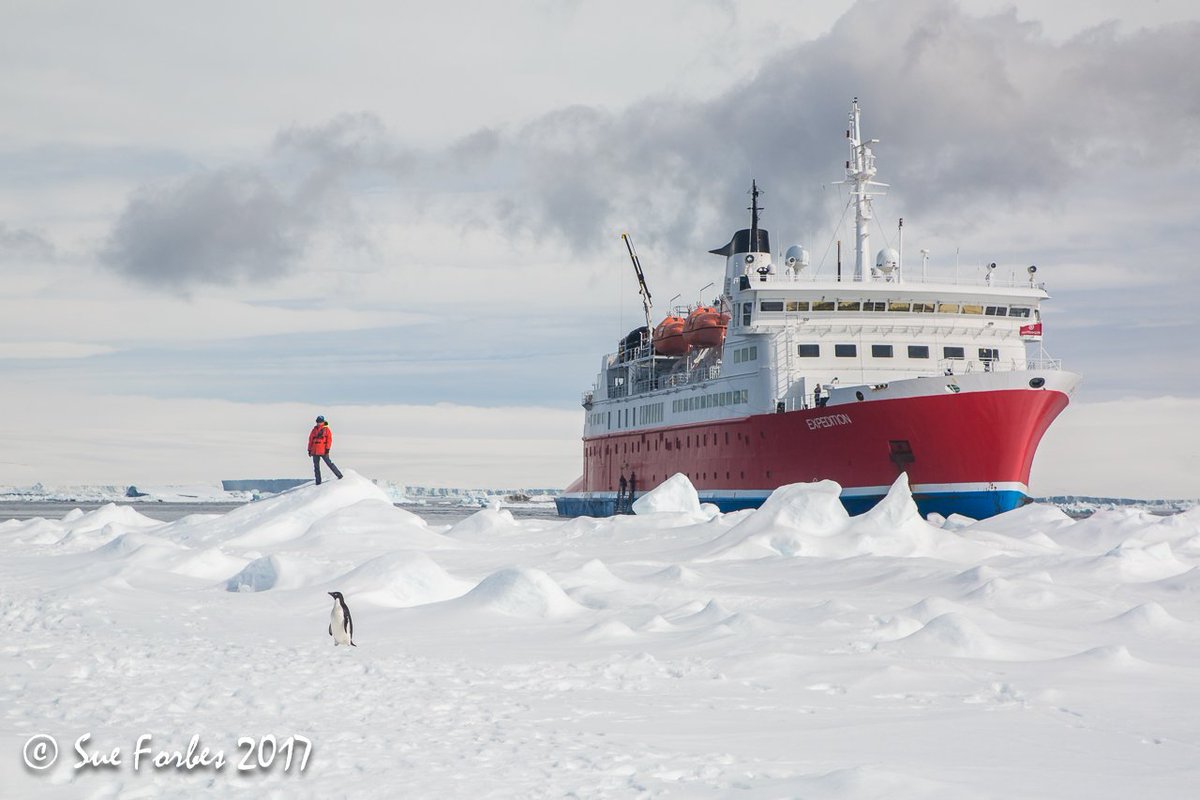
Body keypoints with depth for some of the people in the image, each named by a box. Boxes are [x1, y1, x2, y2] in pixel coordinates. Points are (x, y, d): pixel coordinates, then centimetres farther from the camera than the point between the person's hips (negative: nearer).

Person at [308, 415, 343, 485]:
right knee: (316, 466, 5)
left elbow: (329, 439, -7)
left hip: (323, 450, -5)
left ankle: (339, 475, 5)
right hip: (315, 450, 5)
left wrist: (327, 449, -15)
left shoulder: (326, 429, -1)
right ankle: (318, 481, 9)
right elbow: (311, 439, 16)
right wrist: (309, 449, 12)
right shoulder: (315, 429, 13)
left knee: (329, 463, -6)